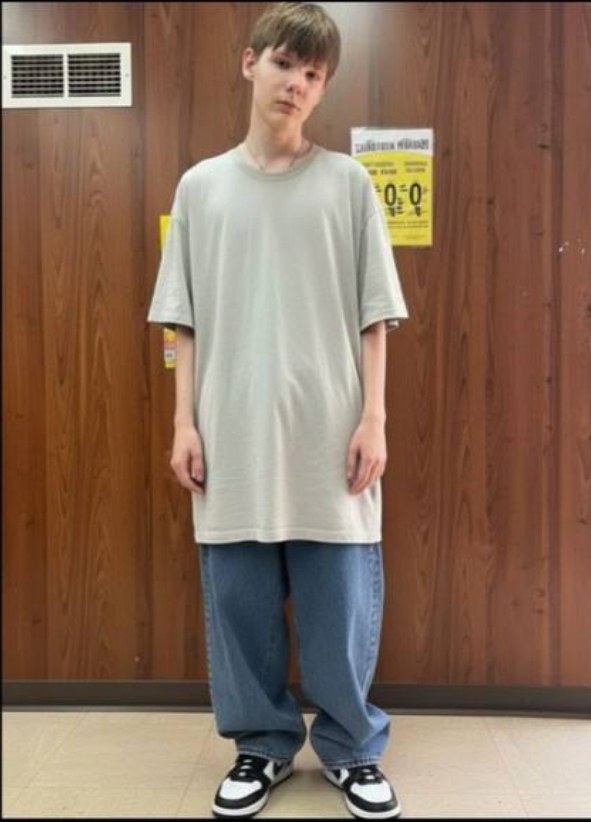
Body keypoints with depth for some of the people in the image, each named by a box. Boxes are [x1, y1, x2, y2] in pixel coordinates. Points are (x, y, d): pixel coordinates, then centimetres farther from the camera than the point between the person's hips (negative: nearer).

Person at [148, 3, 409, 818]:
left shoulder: (347, 182, 5)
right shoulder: (201, 186, 8)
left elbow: (373, 315, 3)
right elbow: (186, 322, 7)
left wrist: (373, 418, -4)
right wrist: (185, 422, 1)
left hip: (328, 435, -1)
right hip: (233, 437, 2)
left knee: (342, 602, 6)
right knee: (239, 600, 9)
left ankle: (351, 746, 28)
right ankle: (262, 744, 30)